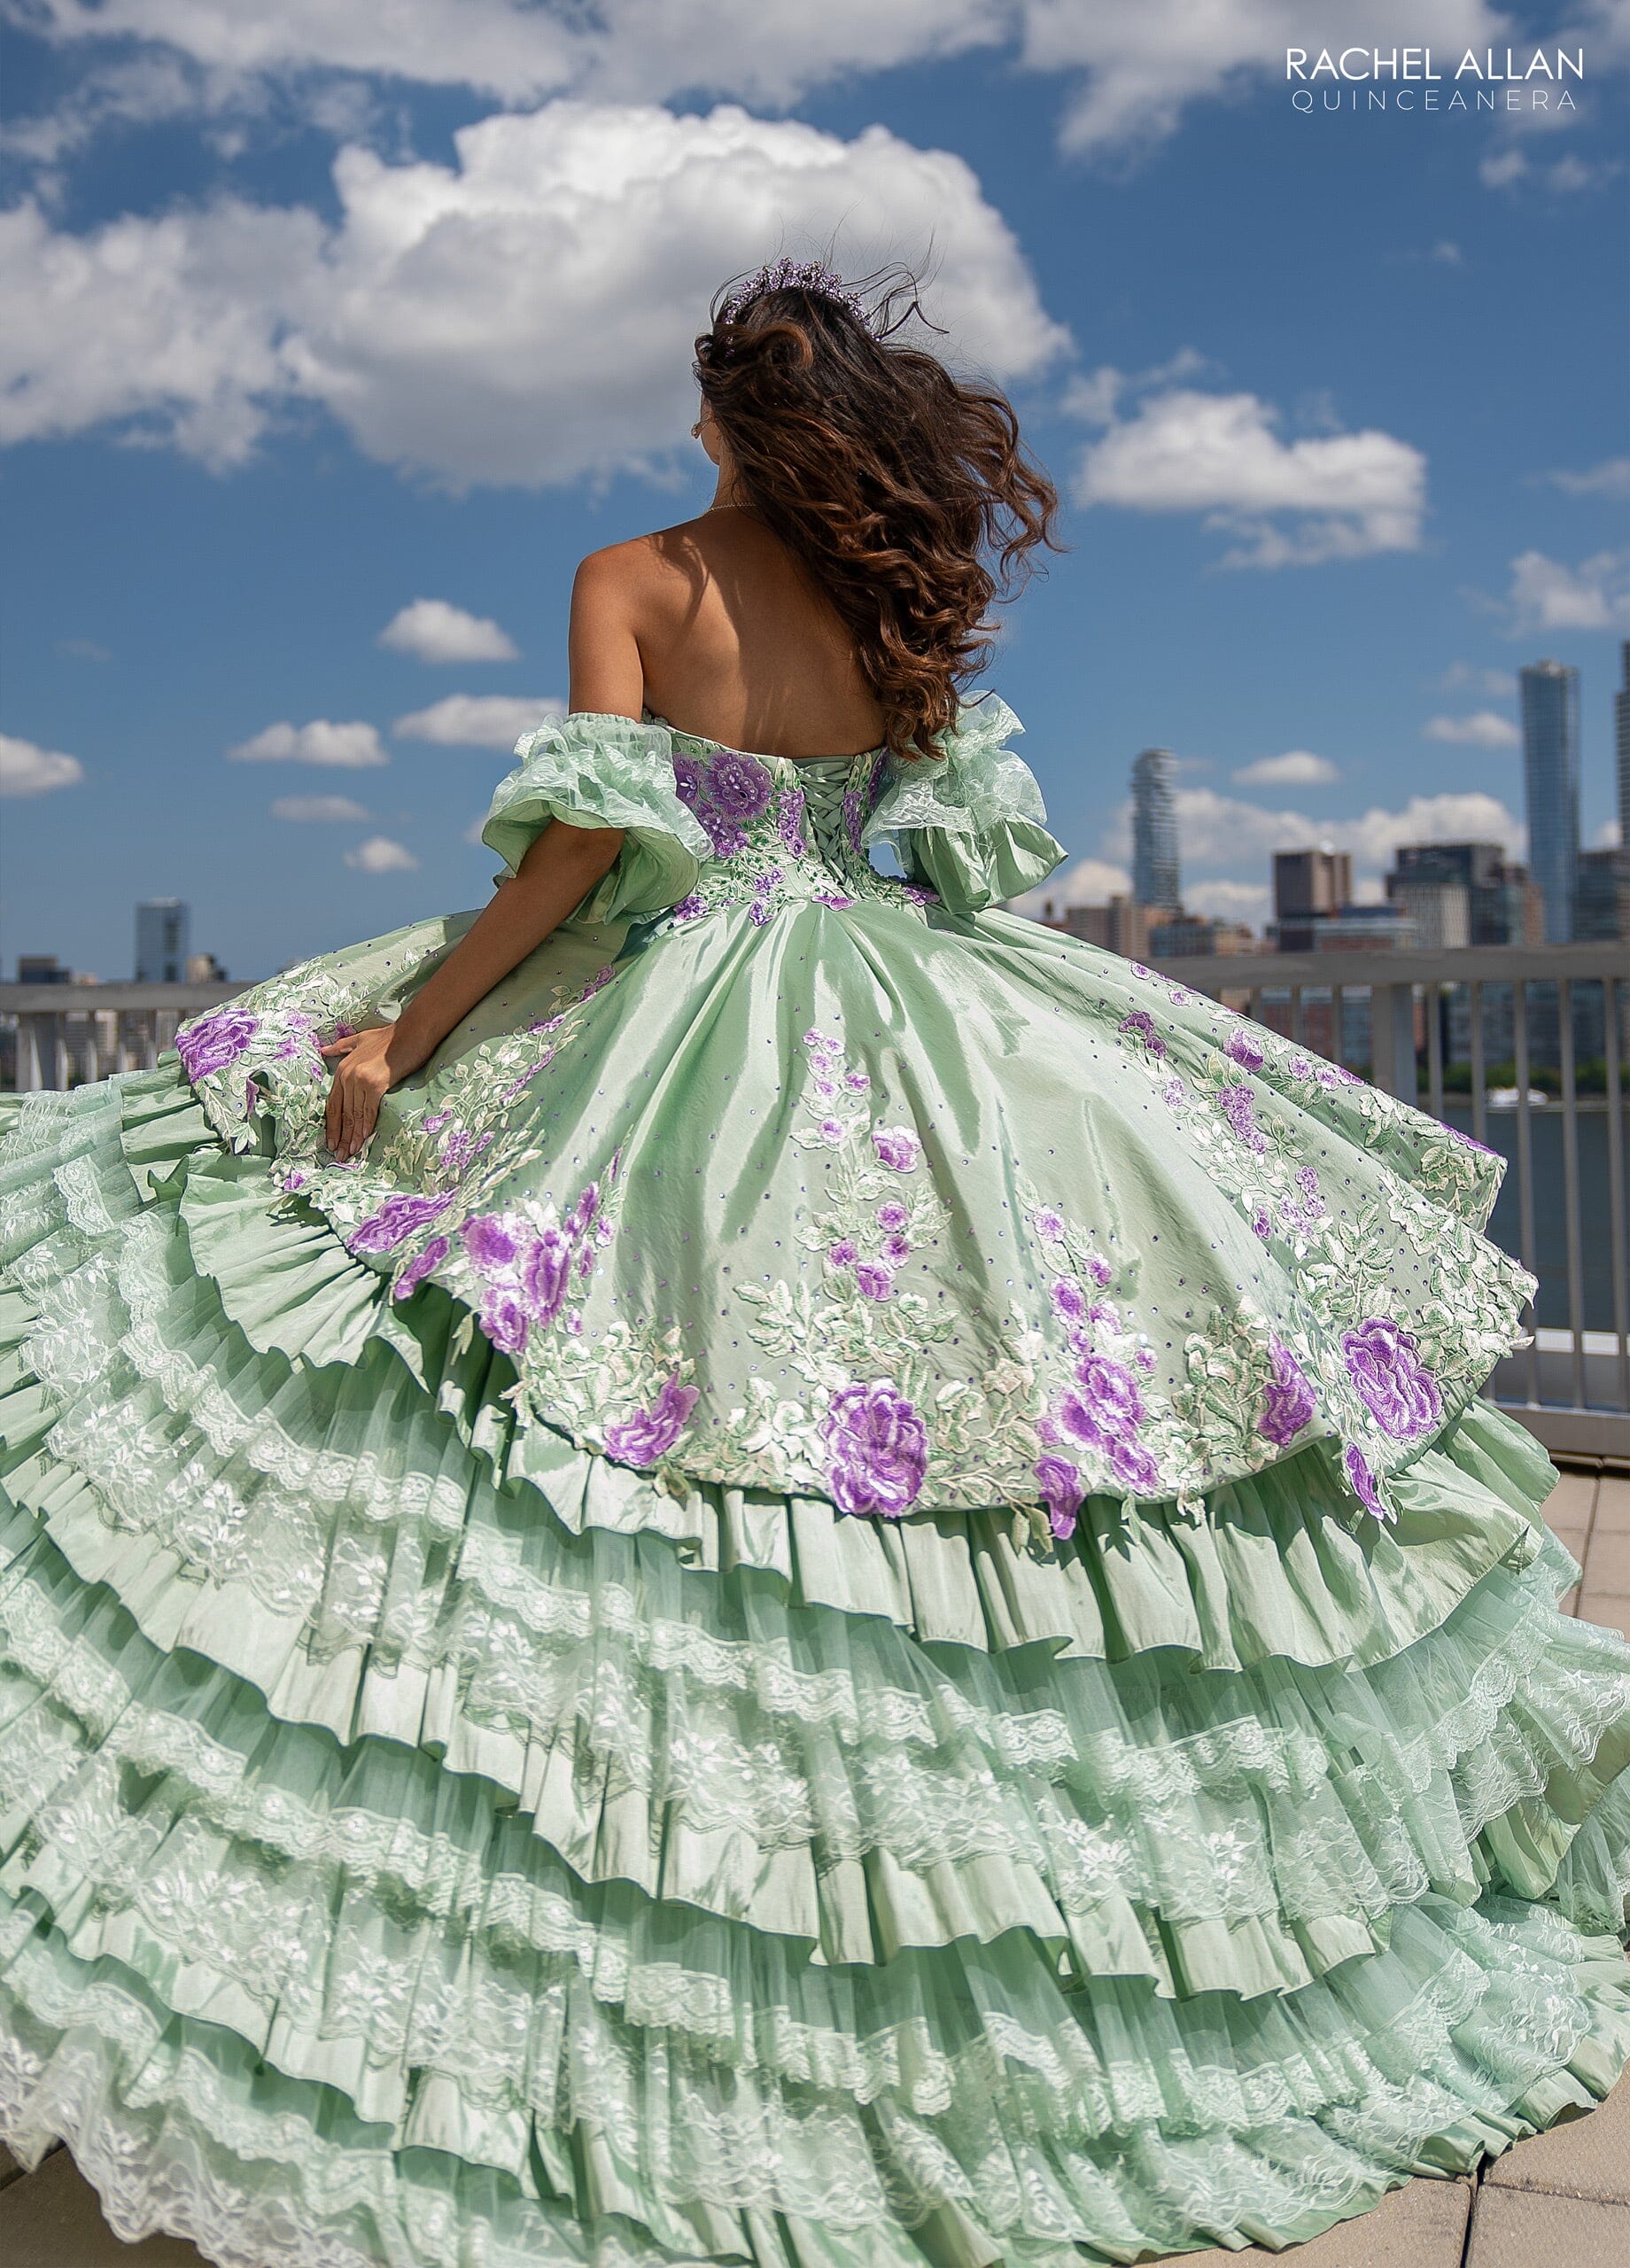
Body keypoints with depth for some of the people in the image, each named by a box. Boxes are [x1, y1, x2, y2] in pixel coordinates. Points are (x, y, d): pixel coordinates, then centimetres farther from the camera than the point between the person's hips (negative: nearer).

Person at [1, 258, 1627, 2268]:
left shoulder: (634, 580, -4)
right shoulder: (907, 600, 8)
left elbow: (588, 845, -14)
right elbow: (966, 835, 14)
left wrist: (401, 1034, -11)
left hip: (663, 1026, -4)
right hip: (899, 1039, 5)